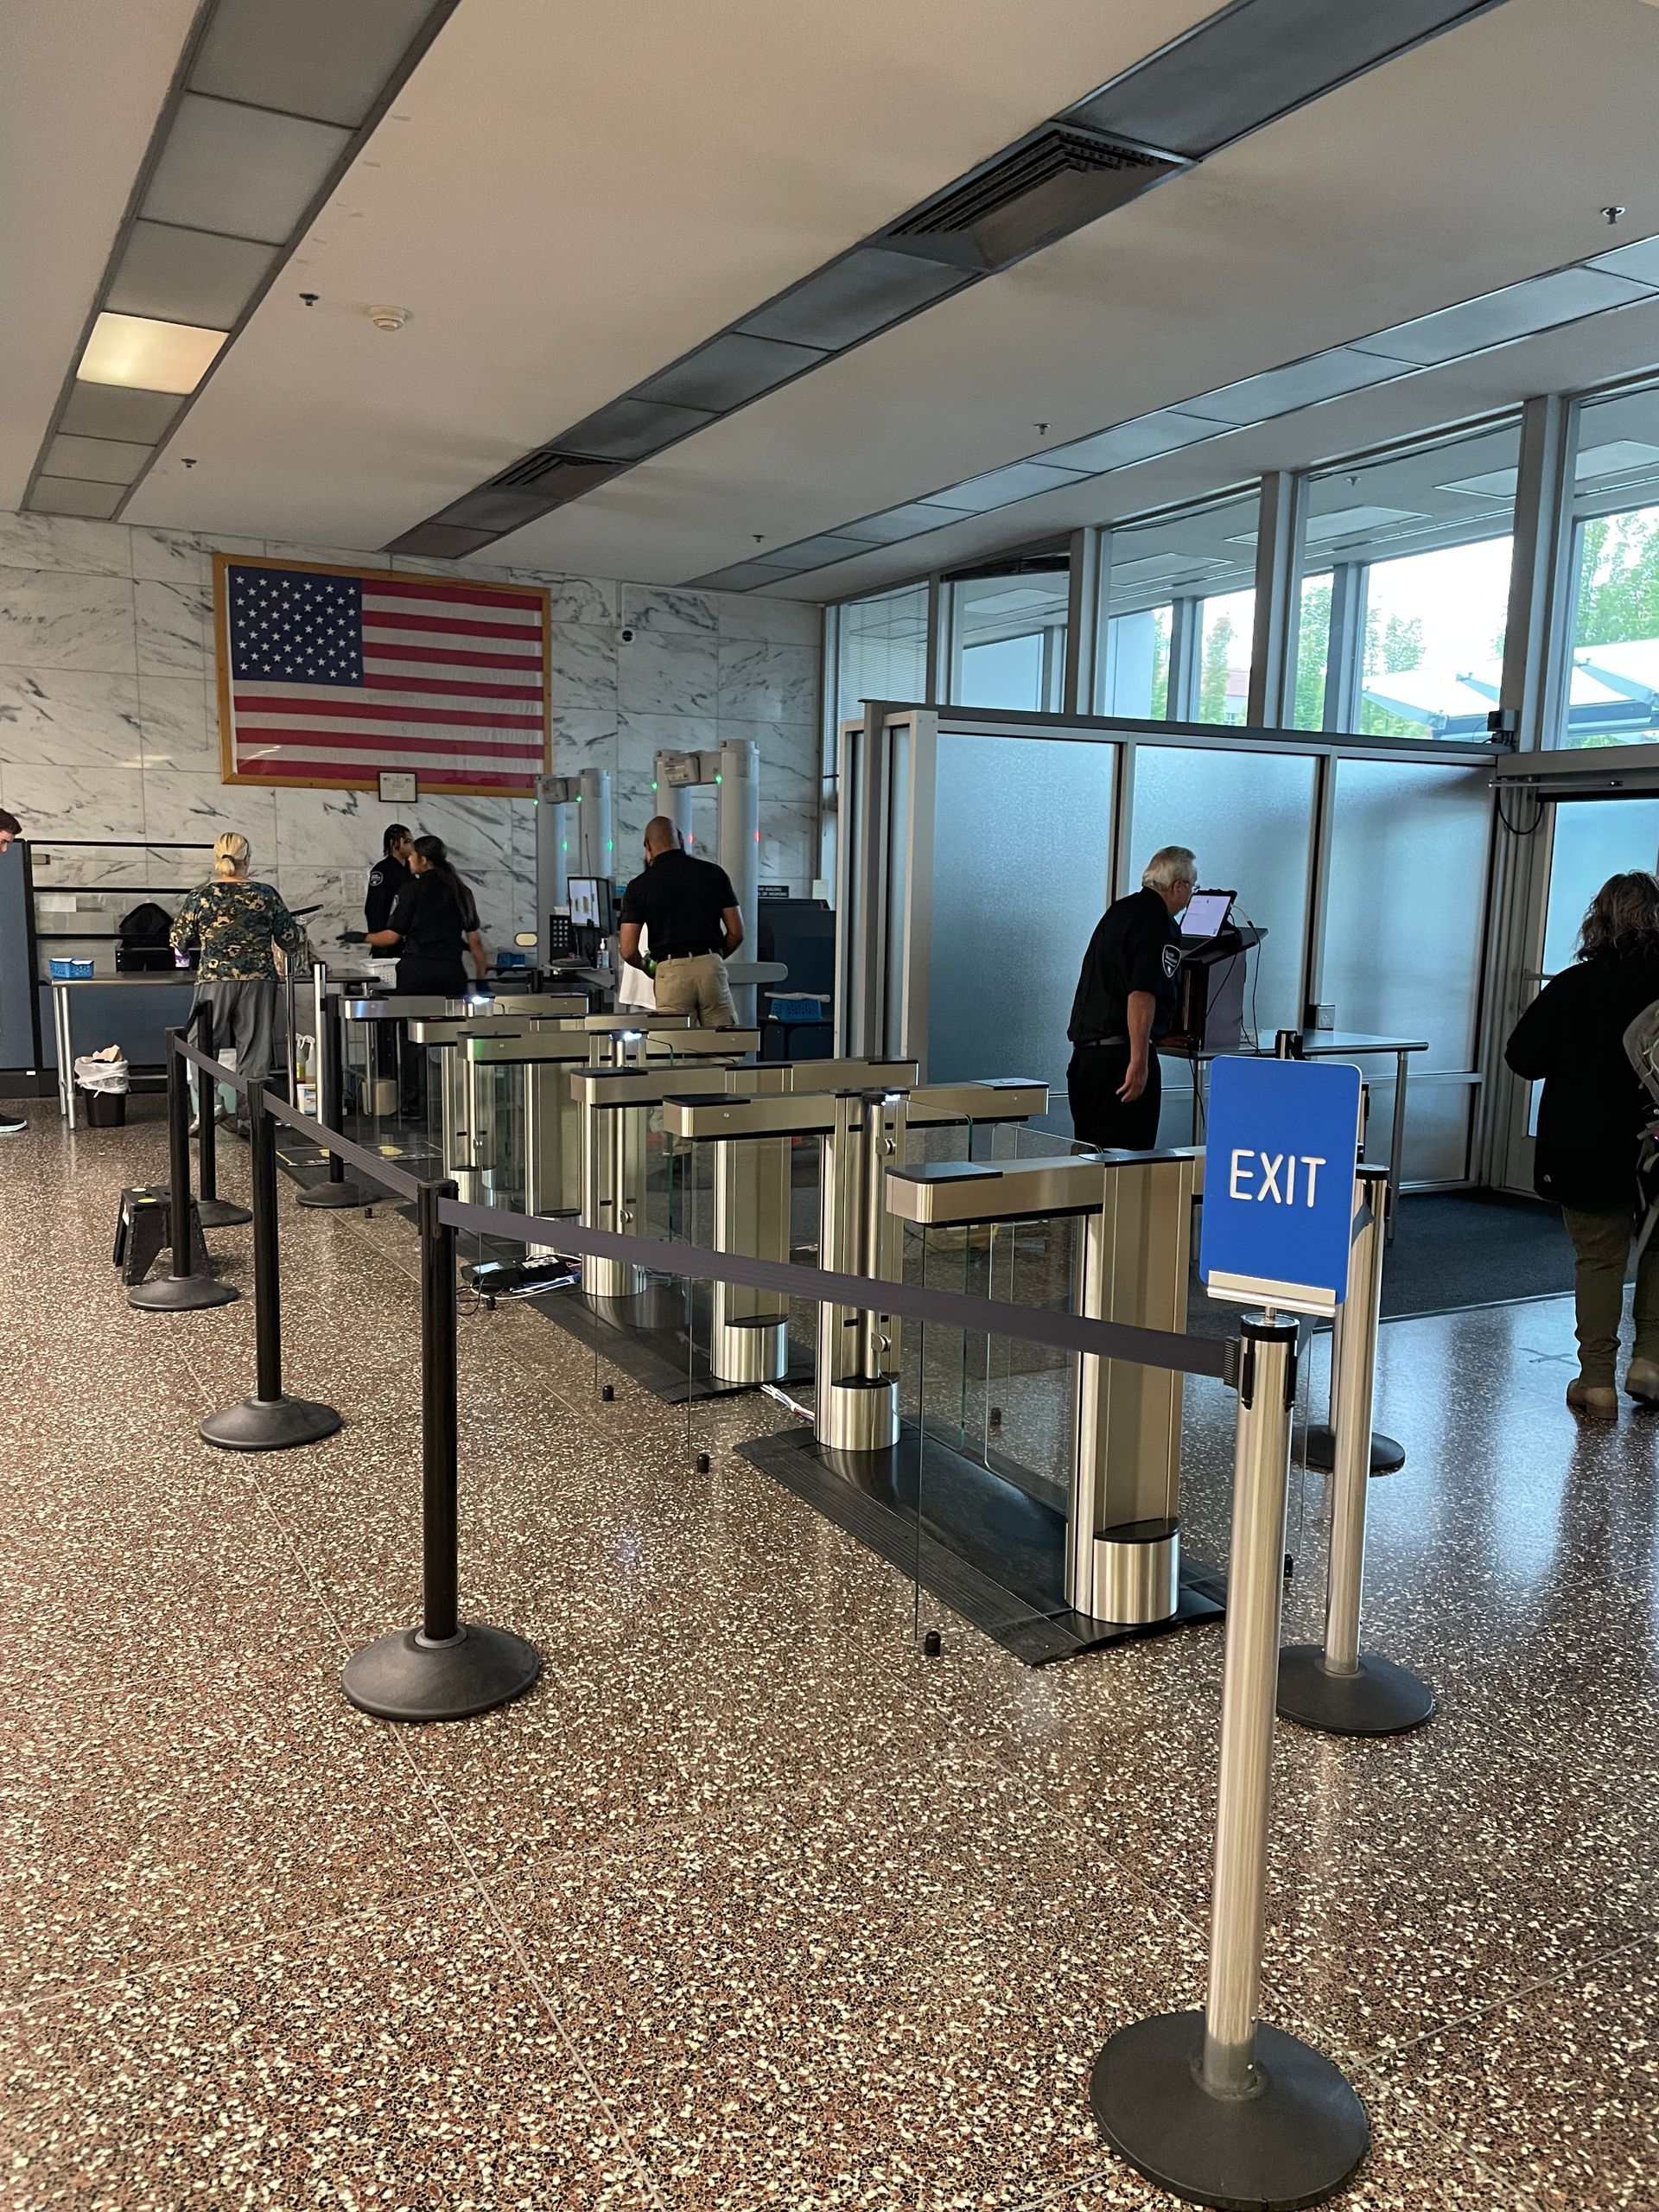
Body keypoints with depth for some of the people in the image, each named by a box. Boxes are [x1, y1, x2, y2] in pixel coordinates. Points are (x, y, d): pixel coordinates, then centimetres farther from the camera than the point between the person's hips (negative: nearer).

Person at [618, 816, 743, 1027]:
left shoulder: (639, 886, 3)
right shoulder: (714, 873, 7)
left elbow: (629, 951, -1)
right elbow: (736, 933, 6)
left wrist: (646, 968, 21)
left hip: (671, 972, -1)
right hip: (711, 967, 1)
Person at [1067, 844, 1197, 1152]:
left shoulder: (1118, 910, 17)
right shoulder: (1159, 923, -11)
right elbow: (1141, 994, -22)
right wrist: (1138, 1062, -24)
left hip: (1083, 1051, 9)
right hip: (1119, 1054, -9)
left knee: (1089, 1152, 13)